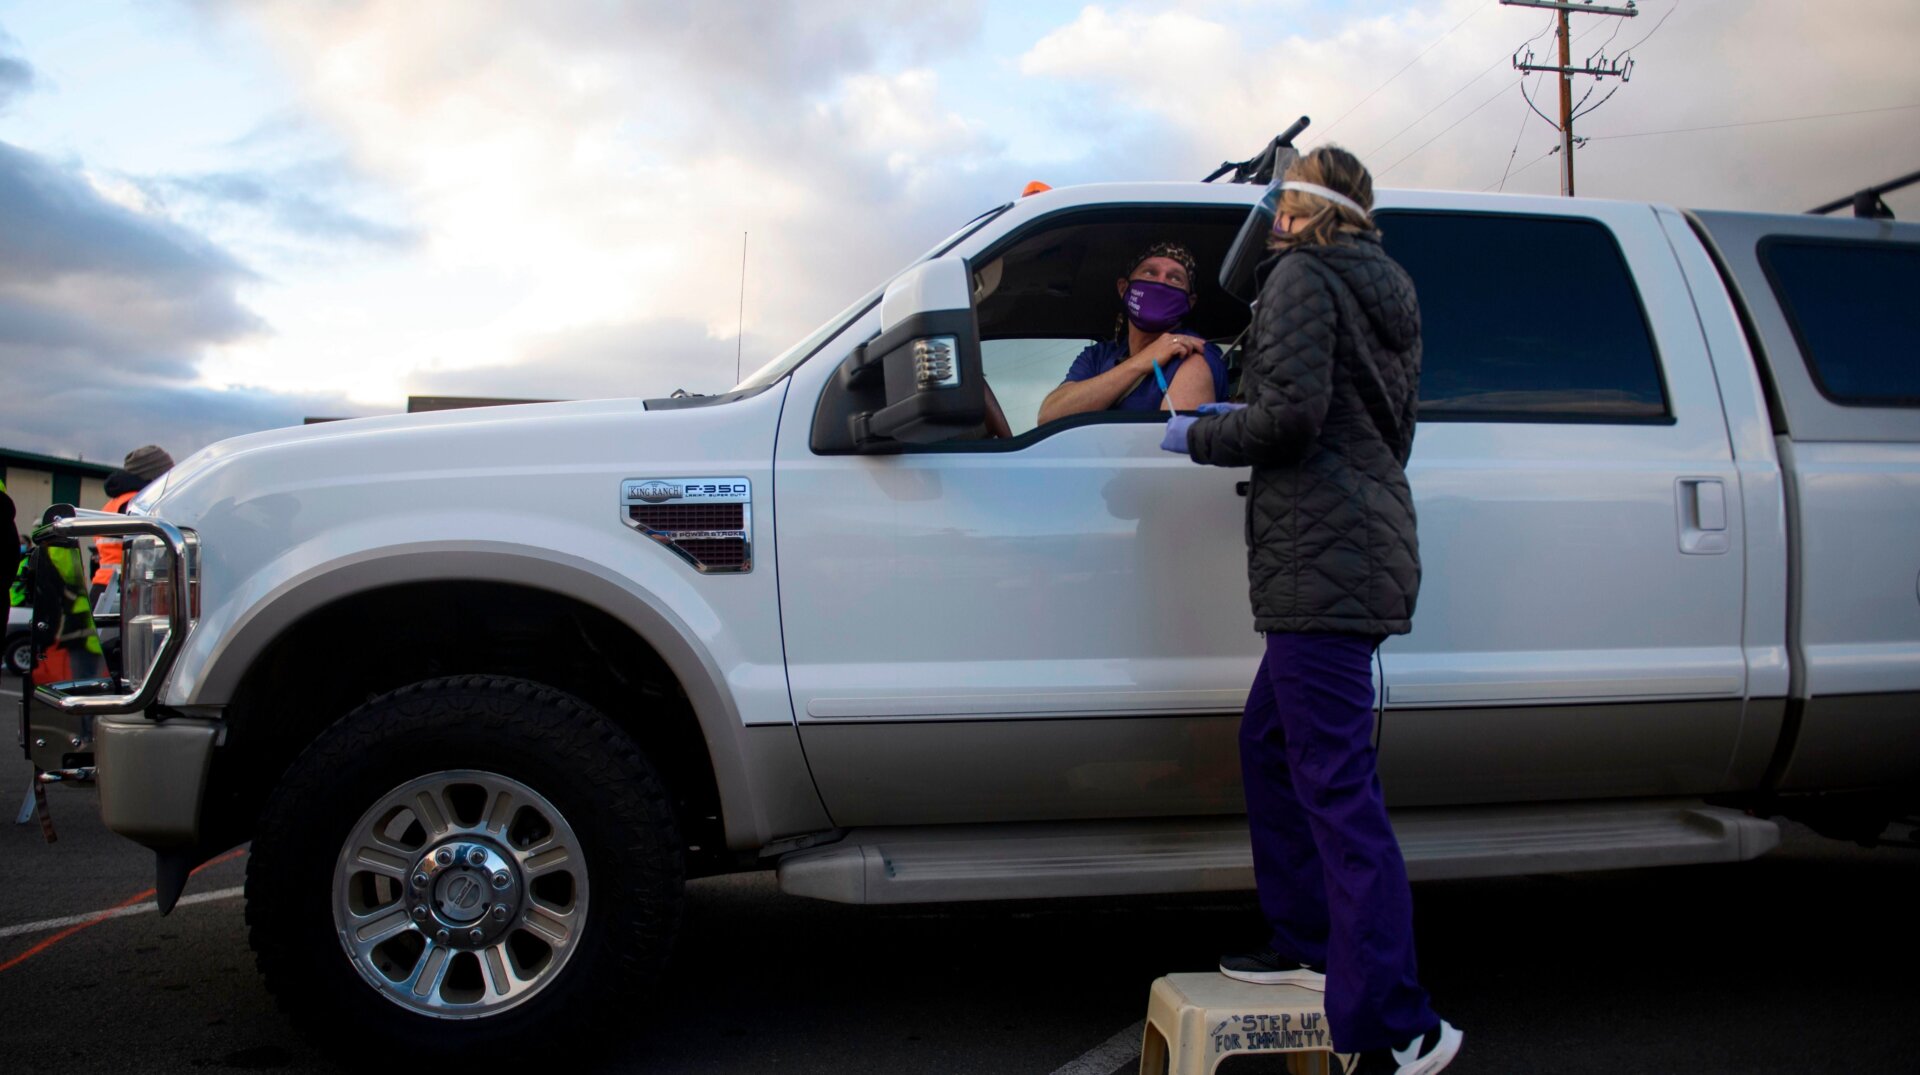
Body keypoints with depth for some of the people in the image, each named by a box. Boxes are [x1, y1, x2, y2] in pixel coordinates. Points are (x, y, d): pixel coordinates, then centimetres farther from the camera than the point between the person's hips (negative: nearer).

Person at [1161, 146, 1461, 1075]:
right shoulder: (1385, 295, 22)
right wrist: (1237, 423, 24)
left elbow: (1291, 413, -18)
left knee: (1336, 784, -10)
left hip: (1323, 560, -10)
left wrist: (1198, 436, -1)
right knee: (1270, 745, 20)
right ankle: (1309, 946, 28)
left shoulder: (1302, 274, -5)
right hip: (1366, 551, 10)